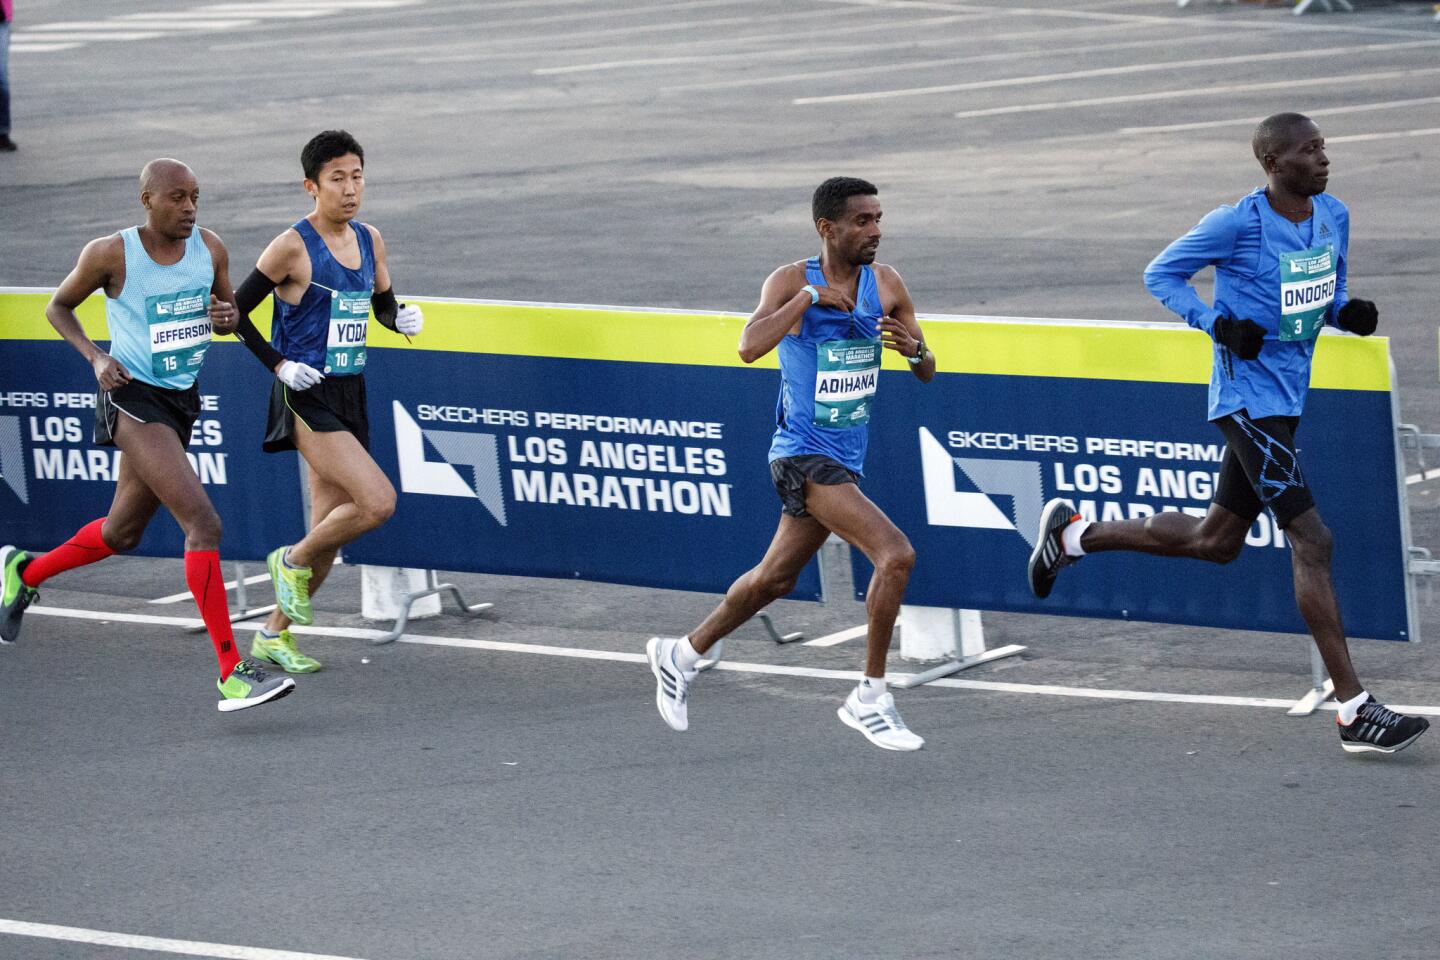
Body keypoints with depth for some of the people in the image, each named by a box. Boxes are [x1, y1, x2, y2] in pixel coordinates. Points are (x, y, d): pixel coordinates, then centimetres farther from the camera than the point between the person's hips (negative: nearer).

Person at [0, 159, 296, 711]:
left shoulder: (210, 249, 1)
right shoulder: (110, 254, -12)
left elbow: (230, 313, 16)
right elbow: (58, 307, 3)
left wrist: (227, 318, -9)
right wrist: (95, 357, -13)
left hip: (182, 398, 7)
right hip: (132, 397, -7)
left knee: (122, 533, 21)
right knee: (203, 524, -20)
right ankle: (232, 675, -20)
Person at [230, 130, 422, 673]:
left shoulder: (369, 241, 7)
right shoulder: (293, 247, -12)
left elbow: (383, 305, 21)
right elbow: (236, 311, -6)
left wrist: (402, 318, -1)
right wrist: (279, 364, -14)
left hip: (348, 399, 7)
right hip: (306, 398, -7)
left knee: (328, 537, 10)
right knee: (378, 501, -21)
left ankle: (273, 636, 25)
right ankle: (292, 561, 3)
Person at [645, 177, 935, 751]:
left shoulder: (886, 285, 4)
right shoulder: (792, 281, -12)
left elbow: (927, 374, 10)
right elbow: (750, 347, -29)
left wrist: (914, 348, -13)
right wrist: (809, 296, -26)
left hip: (846, 459, 7)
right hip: (804, 454, -7)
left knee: (775, 580, 20)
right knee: (896, 554, -21)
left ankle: (682, 656, 41)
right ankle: (869, 699, -11)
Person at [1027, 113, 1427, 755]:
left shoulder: (1333, 218, 7)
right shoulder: (1238, 224, -14)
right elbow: (1161, 274, -4)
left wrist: (1350, 313, -2)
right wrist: (1219, 324, -18)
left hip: (1285, 400, 9)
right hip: (1248, 400, -9)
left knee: (1216, 540, 19)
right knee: (1311, 540, -13)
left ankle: (1074, 534, 37)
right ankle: (1355, 712, -12)